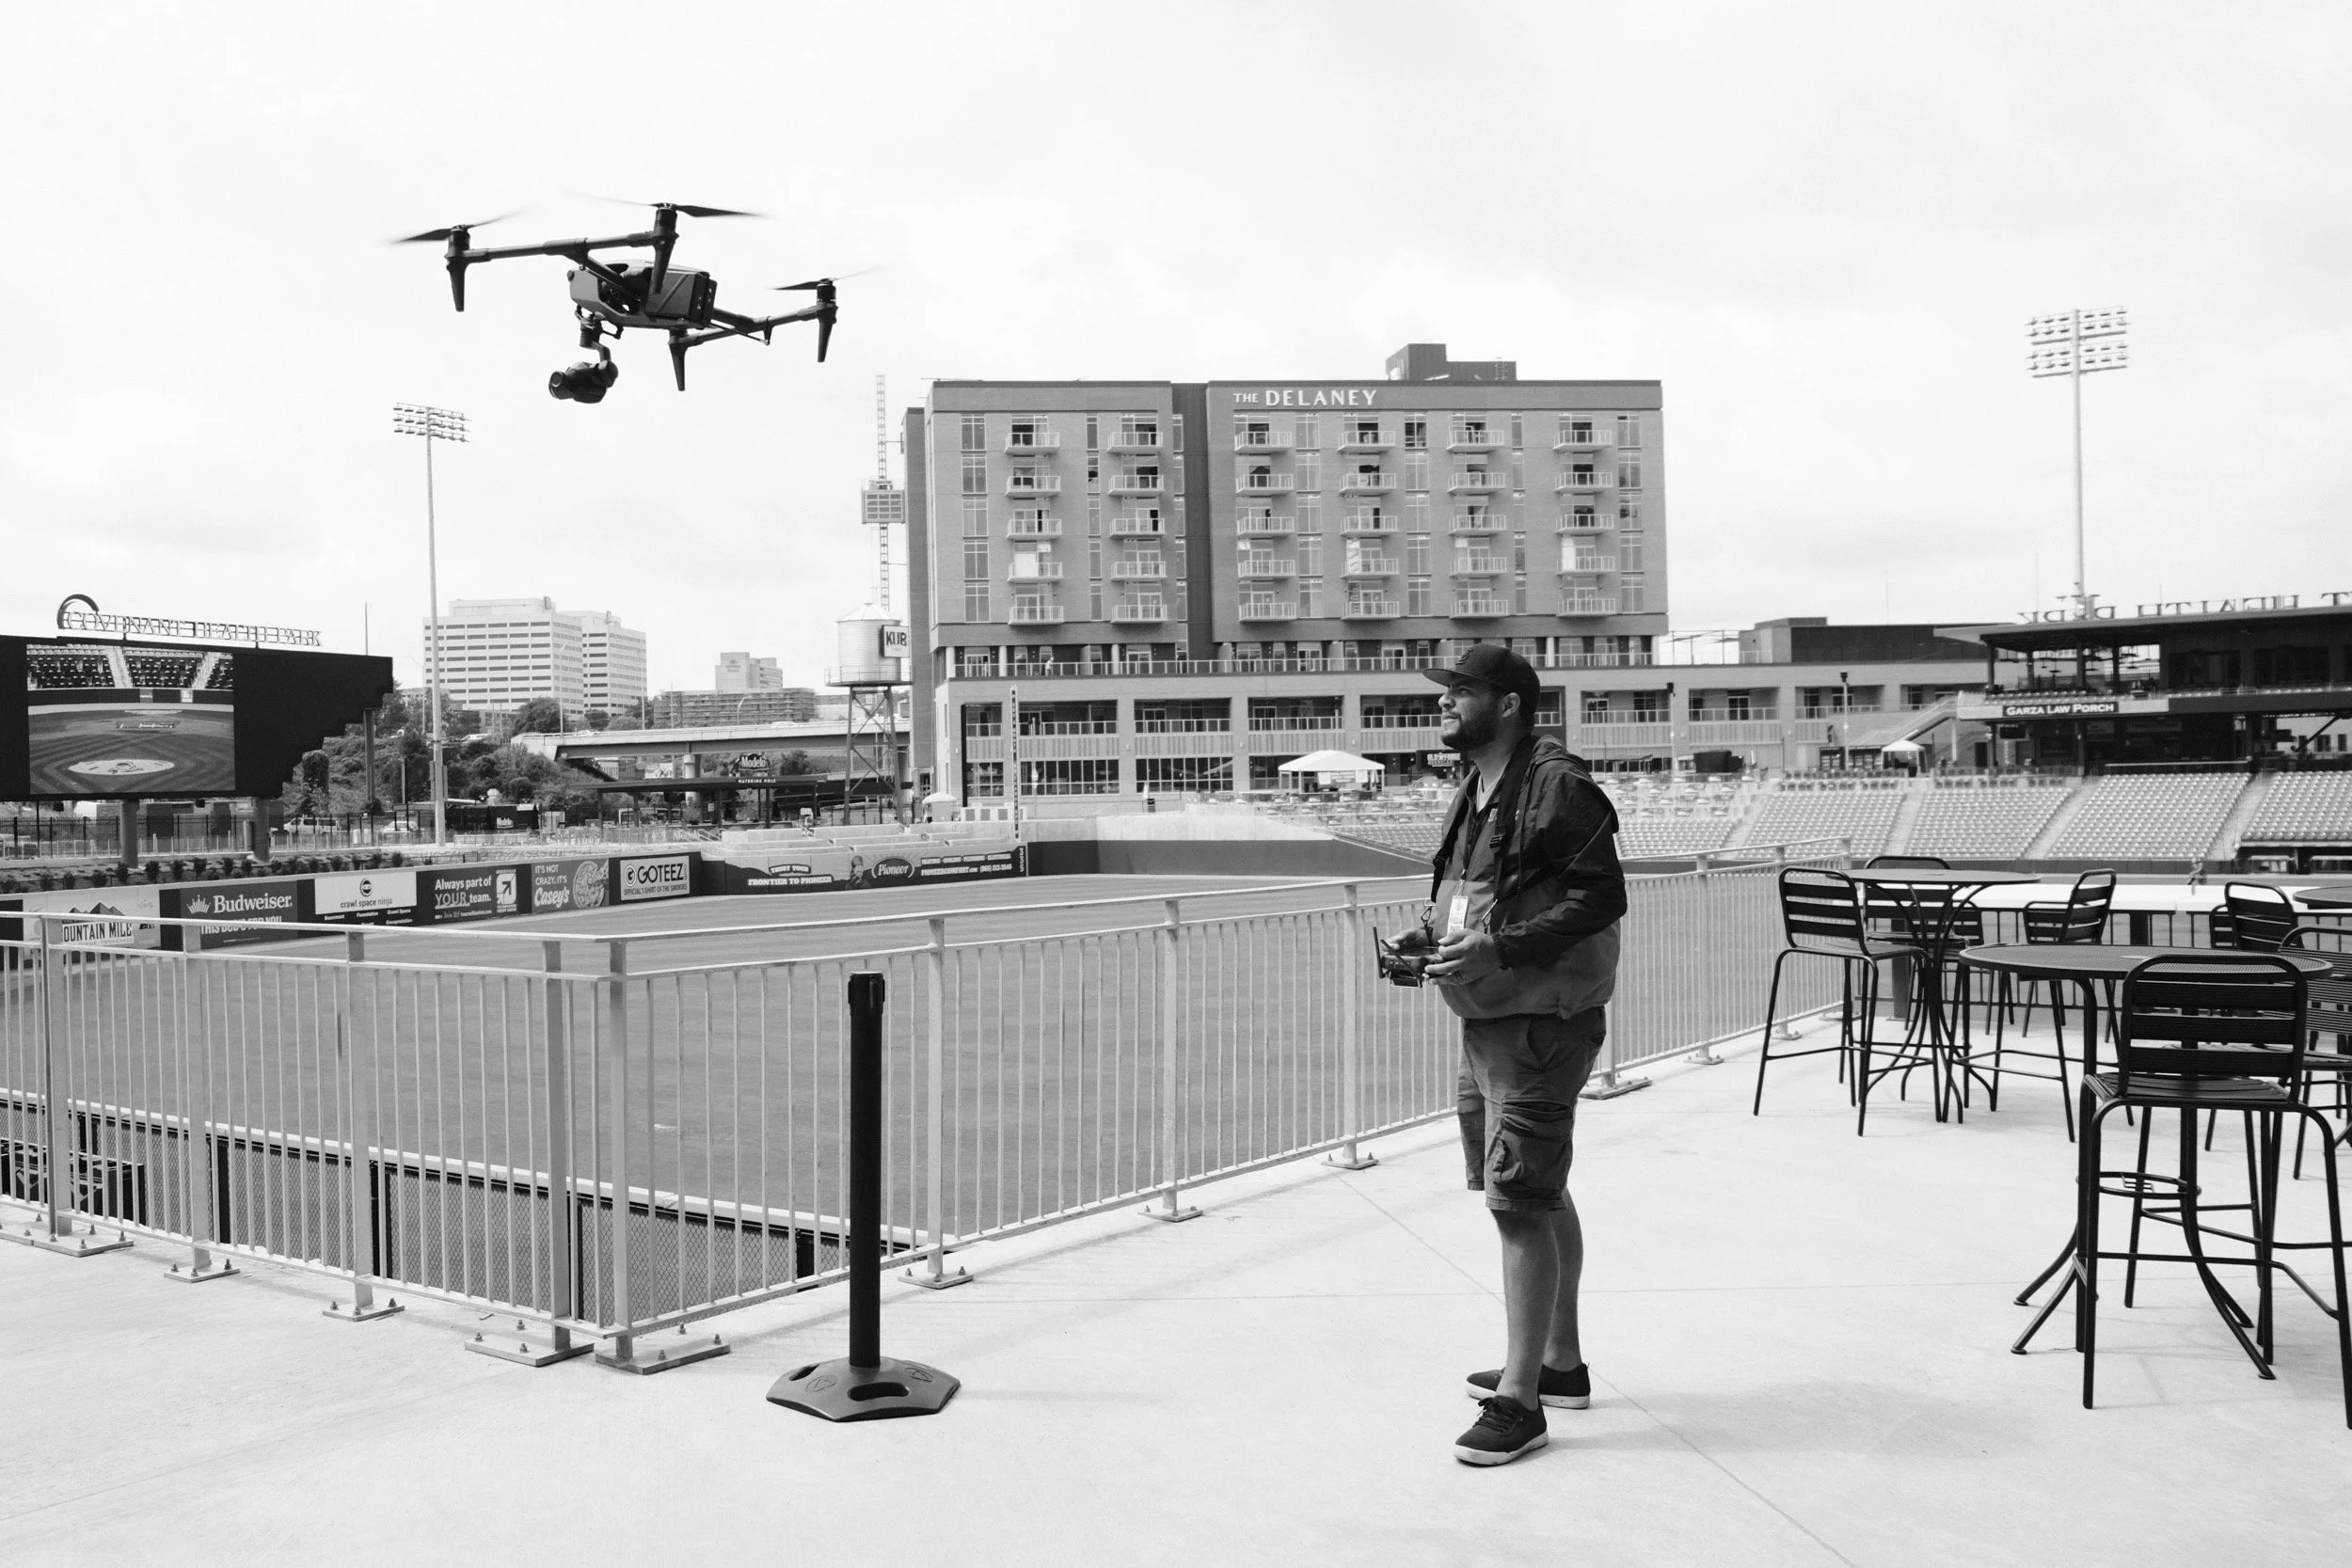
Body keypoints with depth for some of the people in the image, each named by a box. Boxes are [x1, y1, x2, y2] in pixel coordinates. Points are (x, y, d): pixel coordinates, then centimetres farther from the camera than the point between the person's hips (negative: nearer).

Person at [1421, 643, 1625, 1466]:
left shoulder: (1557, 786, -15)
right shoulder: (1474, 793, 14)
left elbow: (1602, 896, -20)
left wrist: (1501, 948, -26)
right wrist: (1434, 947, 4)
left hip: (1542, 1022, -10)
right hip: (1487, 1020, 10)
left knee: (1519, 1199, -8)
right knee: (1541, 1196, 19)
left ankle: (1520, 1401, 1)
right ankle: (1559, 1362, 33)